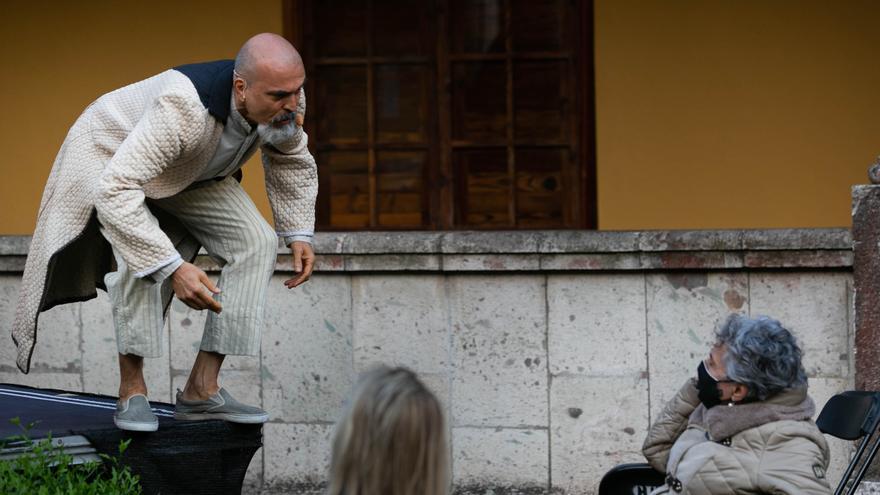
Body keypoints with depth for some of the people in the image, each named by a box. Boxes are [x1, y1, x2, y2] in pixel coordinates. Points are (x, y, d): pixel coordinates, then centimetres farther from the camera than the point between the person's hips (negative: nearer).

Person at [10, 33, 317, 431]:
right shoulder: (185, 108, -45)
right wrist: (174, 268, -50)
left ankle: (201, 390, -9)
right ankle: (131, 391, -18)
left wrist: (299, 234, -5)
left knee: (256, 242, -11)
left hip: (191, 173, 7)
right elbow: (116, 191, -48)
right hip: (111, 158, -6)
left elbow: (291, 161, 2)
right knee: (139, 254, -33)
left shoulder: (286, 100, -23)